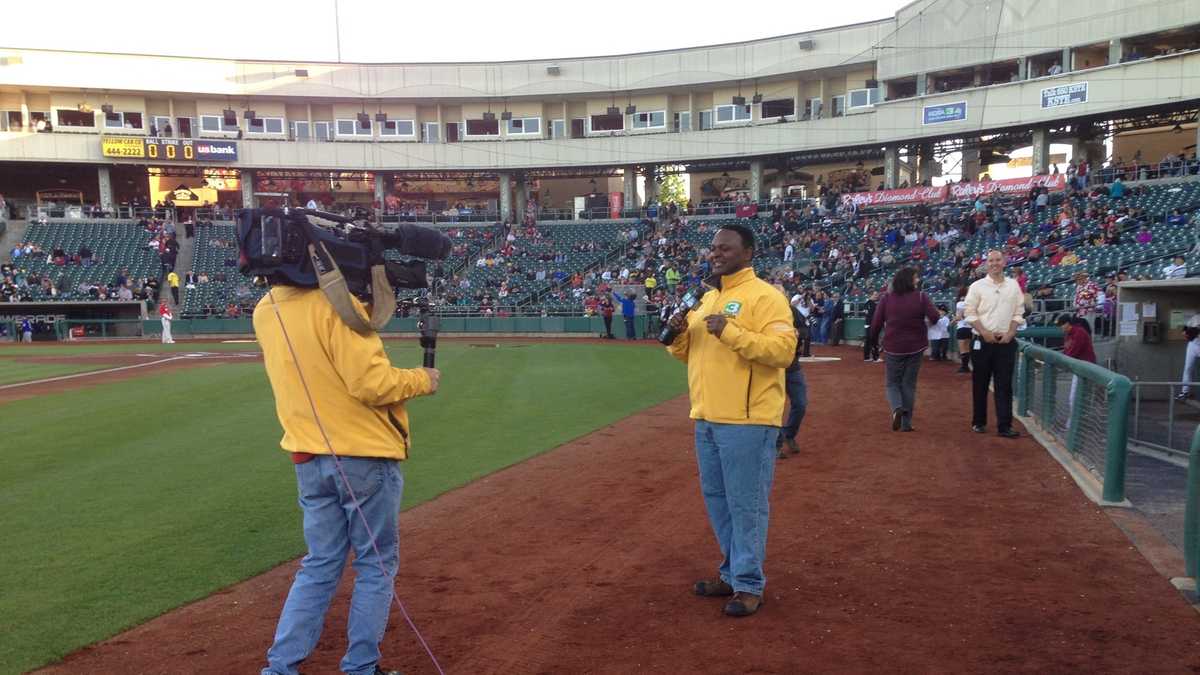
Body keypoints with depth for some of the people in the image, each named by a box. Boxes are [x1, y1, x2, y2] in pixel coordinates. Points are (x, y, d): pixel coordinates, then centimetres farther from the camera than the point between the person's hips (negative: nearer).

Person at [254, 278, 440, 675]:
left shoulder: (265, 311, 6)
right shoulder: (335, 303, -19)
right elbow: (370, 383, -22)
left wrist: (361, 305, 9)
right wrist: (421, 380, -4)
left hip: (308, 459, 7)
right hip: (365, 454, -7)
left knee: (319, 566, 17)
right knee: (377, 565, 9)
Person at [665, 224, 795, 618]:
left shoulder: (765, 296, -9)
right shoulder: (706, 298, 16)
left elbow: (784, 349, -20)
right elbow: (688, 353, 22)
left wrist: (731, 333, -25)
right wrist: (679, 334, 1)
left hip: (747, 421, -8)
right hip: (707, 419, 9)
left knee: (746, 504, -1)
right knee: (716, 499, 16)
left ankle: (749, 585, 12)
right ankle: (733, 572, 31)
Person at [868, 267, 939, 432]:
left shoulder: (886, 298, -4)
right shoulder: (921, 297, -7)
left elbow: (876, 323, -5)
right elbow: (934, 318, -16)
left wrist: (874, 339, 13)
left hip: (893, 348, 0)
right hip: (915, 347, 0)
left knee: (892, 383, 13)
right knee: (909, 384, 11)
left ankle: (897, 408, -16)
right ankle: (906, 423, 12)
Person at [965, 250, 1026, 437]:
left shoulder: (1013, 285, 9)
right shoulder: (977, 286, 1)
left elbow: (1018, 313, 9)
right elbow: (970, 313, -2)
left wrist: (1010, 333, -5)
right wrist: (985, 333, -12)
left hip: (1006, 341, 2)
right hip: (982, 341, -1)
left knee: (1005, 385, -1)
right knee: (980, 383, 5)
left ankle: (1004, 425, -1)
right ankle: (978, 422, 15)